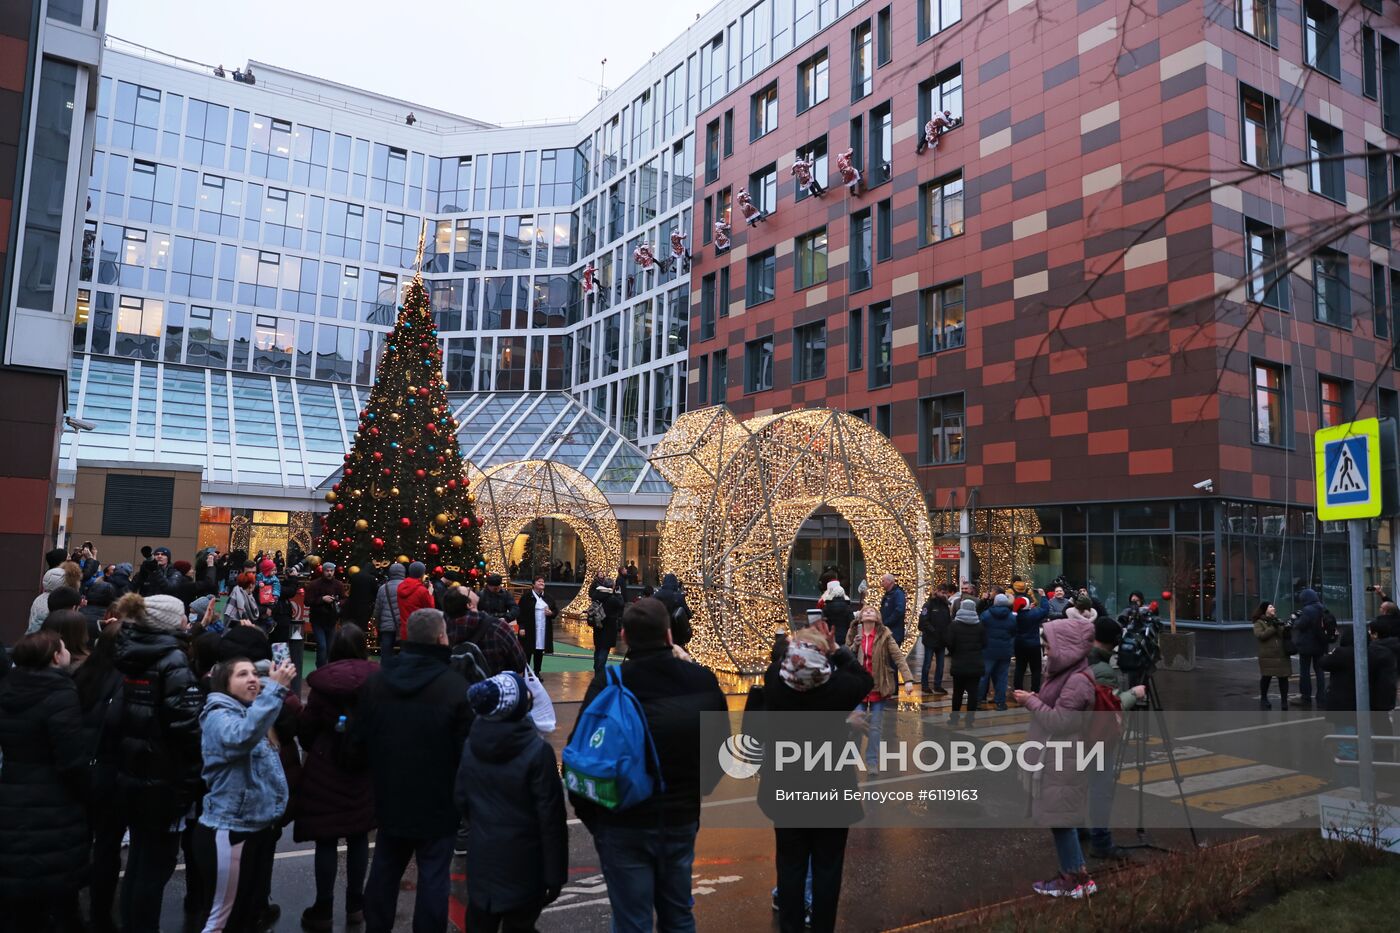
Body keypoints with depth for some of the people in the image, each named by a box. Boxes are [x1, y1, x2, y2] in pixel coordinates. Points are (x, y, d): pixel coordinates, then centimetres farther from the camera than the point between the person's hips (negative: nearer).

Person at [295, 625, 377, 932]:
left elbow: (307, 726, -4)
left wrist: (313, 749, 16)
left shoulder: (324, 682, -11)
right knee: (359, 836, 14)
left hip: (326, 769, -2)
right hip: (365, 768, 2)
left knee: (326, 839, 7)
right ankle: (355, 905, 24)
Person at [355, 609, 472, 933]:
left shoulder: (376, 680, -2)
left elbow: (358, 738, 6)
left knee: (384, 869, 20)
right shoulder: (455, 687, -20)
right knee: (433, 876, 5)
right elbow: (467, 749, -17)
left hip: (390, 796, 6)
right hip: (437, 800, -5)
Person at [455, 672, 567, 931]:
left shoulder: (471, 745, -5)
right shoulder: (537, 751, -21)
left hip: (480, 859, 5)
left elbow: (462, 800, 7)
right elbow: (551, 819, -17)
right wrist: (555, 874, -8)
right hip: (522, 865, -5)